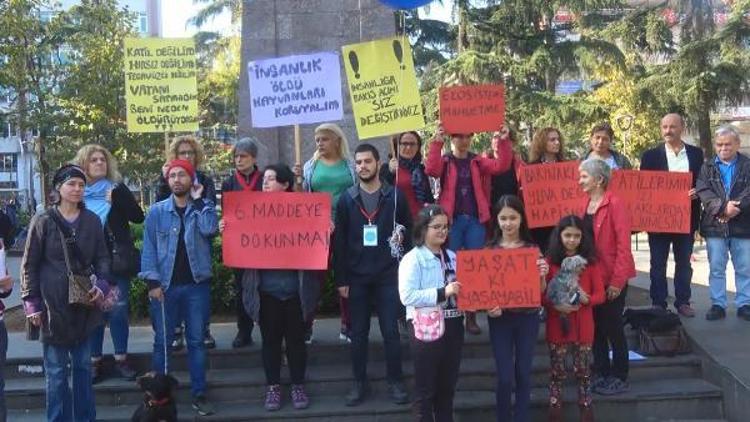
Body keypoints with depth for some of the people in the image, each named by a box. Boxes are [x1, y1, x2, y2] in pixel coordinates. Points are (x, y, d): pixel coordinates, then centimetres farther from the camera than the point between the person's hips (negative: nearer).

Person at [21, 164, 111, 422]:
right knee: (56, 371, 2)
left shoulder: (92, 221, 5)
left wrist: (101, 284, -6)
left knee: (83, 366, 12)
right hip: (54, 305, -3)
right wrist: (31, 302, -6)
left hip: (85, 303, 3)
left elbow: (102, 257, 11)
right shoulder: (43, 222, -3)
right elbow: (29, 264, -1)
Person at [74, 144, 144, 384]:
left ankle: (121, 360, 15)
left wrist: (118, 199, -17)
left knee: (118, 311, 4)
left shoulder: (117, 188, 1)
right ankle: (95, 362, 15)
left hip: (116, 261, 0)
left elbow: (139, 217, -5)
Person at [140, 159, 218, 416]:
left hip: (196, 284, 0)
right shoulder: (157, 211, 4)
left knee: (196, 341, 6)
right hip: (165, 285, 0)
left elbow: (210, 230, -15)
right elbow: (149, 248, 1)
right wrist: (152, 281, -8)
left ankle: (199, 395, 12)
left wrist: (197, 200, -9)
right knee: (162, 342, 5)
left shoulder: (204, 207, 5)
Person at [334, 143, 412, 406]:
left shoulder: (395, 196, -1)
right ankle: (359, 383, 19)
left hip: (388, 276, -1)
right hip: (356, 277, 1)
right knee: (358, 333, 9)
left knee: (390, 331, 4)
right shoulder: (346, 199, 3)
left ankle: (395, 382, 16)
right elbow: (339, 242, 2)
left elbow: (409, 233, 1)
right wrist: (341, 279, -3)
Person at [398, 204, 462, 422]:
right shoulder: (413, 259, -8)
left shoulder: (452, 257, 11)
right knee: (425, 390, 4)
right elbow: (407, 296, -20)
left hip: (453, 326, 6)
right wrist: (442, 293, -23)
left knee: (447, 387, 15)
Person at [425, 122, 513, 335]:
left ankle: (471, 316, 12)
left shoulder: (478, 161, 11)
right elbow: (431, 170, -18)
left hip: (475, 220, 2)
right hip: (452, 220, -2)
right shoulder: (444, 161, 4)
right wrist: (436, 142, -26)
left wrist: (504, 142, -16)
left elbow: (501, 166, -4)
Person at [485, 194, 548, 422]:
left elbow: (541, 290, 5)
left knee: (523, 374, 9)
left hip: (528, 317, 1)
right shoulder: (489, 249, -1)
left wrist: (542, 275, -15)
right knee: (505, 377, -1)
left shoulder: (533, 249, 1)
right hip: (499, 317, -1)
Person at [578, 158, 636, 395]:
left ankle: (620, 379, 15)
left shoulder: (614, 204, -14)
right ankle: (601, 374, 25)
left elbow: (623, 245, -17)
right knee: (595, 327, 13)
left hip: (612, 278, -7)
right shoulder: (586, 204, 8)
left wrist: (617, 281, -18)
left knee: (613, 328, 3)